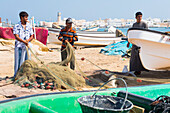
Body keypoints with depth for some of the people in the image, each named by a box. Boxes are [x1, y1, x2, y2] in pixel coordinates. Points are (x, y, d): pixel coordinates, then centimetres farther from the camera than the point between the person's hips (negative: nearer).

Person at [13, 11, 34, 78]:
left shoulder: (29, 26, 10)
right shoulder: (16, 26, -2)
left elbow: (32, 36, 11)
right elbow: (16, 37, -11)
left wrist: (27, 40, -11)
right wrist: (24, 41, -22)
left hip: (27, 46, 4)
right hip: (19, 46, -4)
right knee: (18, 61, -1)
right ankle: (16, 76, 7)